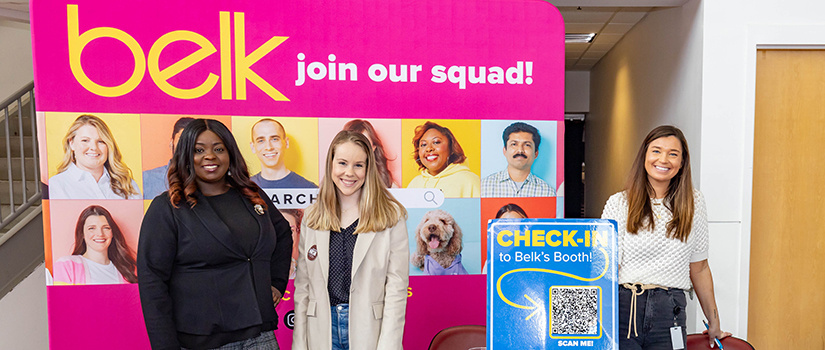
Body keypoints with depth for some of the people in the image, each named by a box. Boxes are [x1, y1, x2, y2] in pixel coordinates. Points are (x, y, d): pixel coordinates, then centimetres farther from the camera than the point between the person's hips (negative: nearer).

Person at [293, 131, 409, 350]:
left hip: (369, 329, -2)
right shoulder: (312, 217, 4)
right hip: (322, 332, 3)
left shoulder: (391, 216, -6)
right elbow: (302, 287, 5)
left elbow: (397, 289, -8)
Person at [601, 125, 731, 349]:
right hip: (622, 308, -2)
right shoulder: (618, 203, 0)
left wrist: (714, 324, 19)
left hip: (669, 313, 2)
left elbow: (699, 268, 14)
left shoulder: (694, 203, 7)